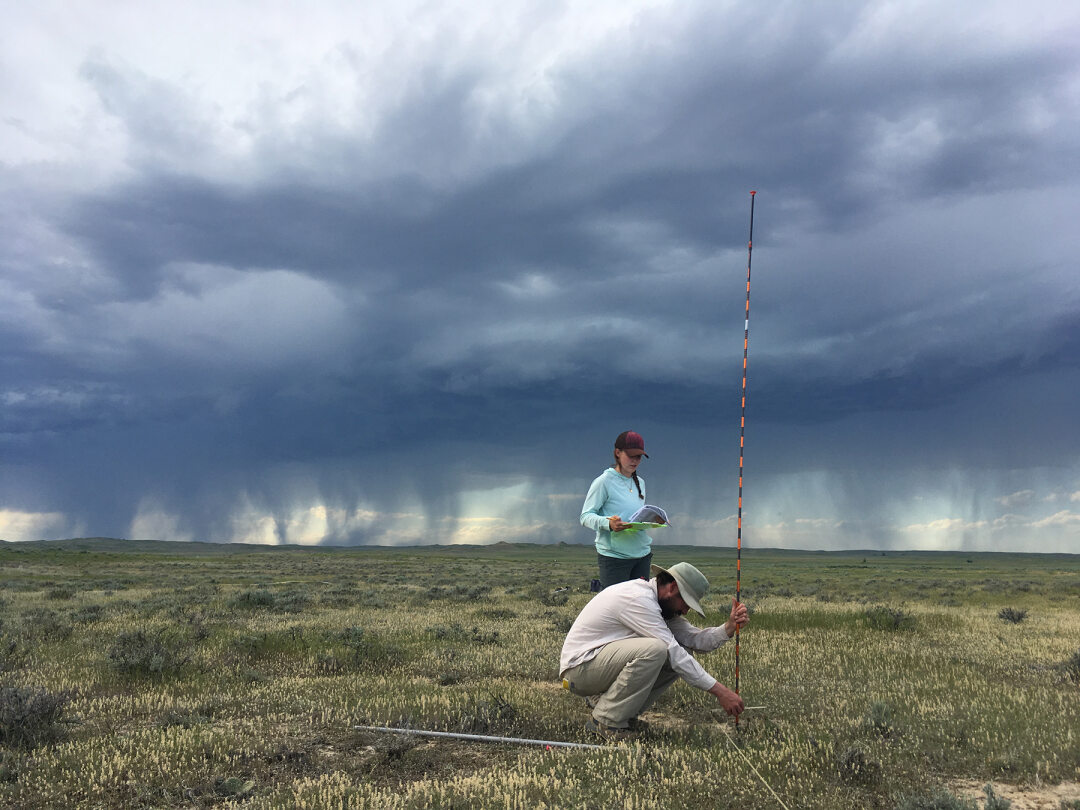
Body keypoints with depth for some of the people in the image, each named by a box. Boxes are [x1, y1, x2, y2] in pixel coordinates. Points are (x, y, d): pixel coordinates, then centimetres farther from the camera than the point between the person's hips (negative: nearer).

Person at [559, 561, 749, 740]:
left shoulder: (659, 603, 8)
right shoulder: (639, 598, -23)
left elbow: (694, 639, 1)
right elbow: (674, 652, -25)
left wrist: (730, 627, -15)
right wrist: (720, 691, -23)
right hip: (579, 667, -10)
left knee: (683, 656, -1)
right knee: (654, 649, -31)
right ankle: (607, 721, -16)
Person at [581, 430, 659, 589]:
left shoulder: (640, 482, 15)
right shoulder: (604, 481, -7)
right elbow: (585, 516, -10)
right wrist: (608, 523, -28)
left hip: (642, 553, 7)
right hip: (614, 556, -7)